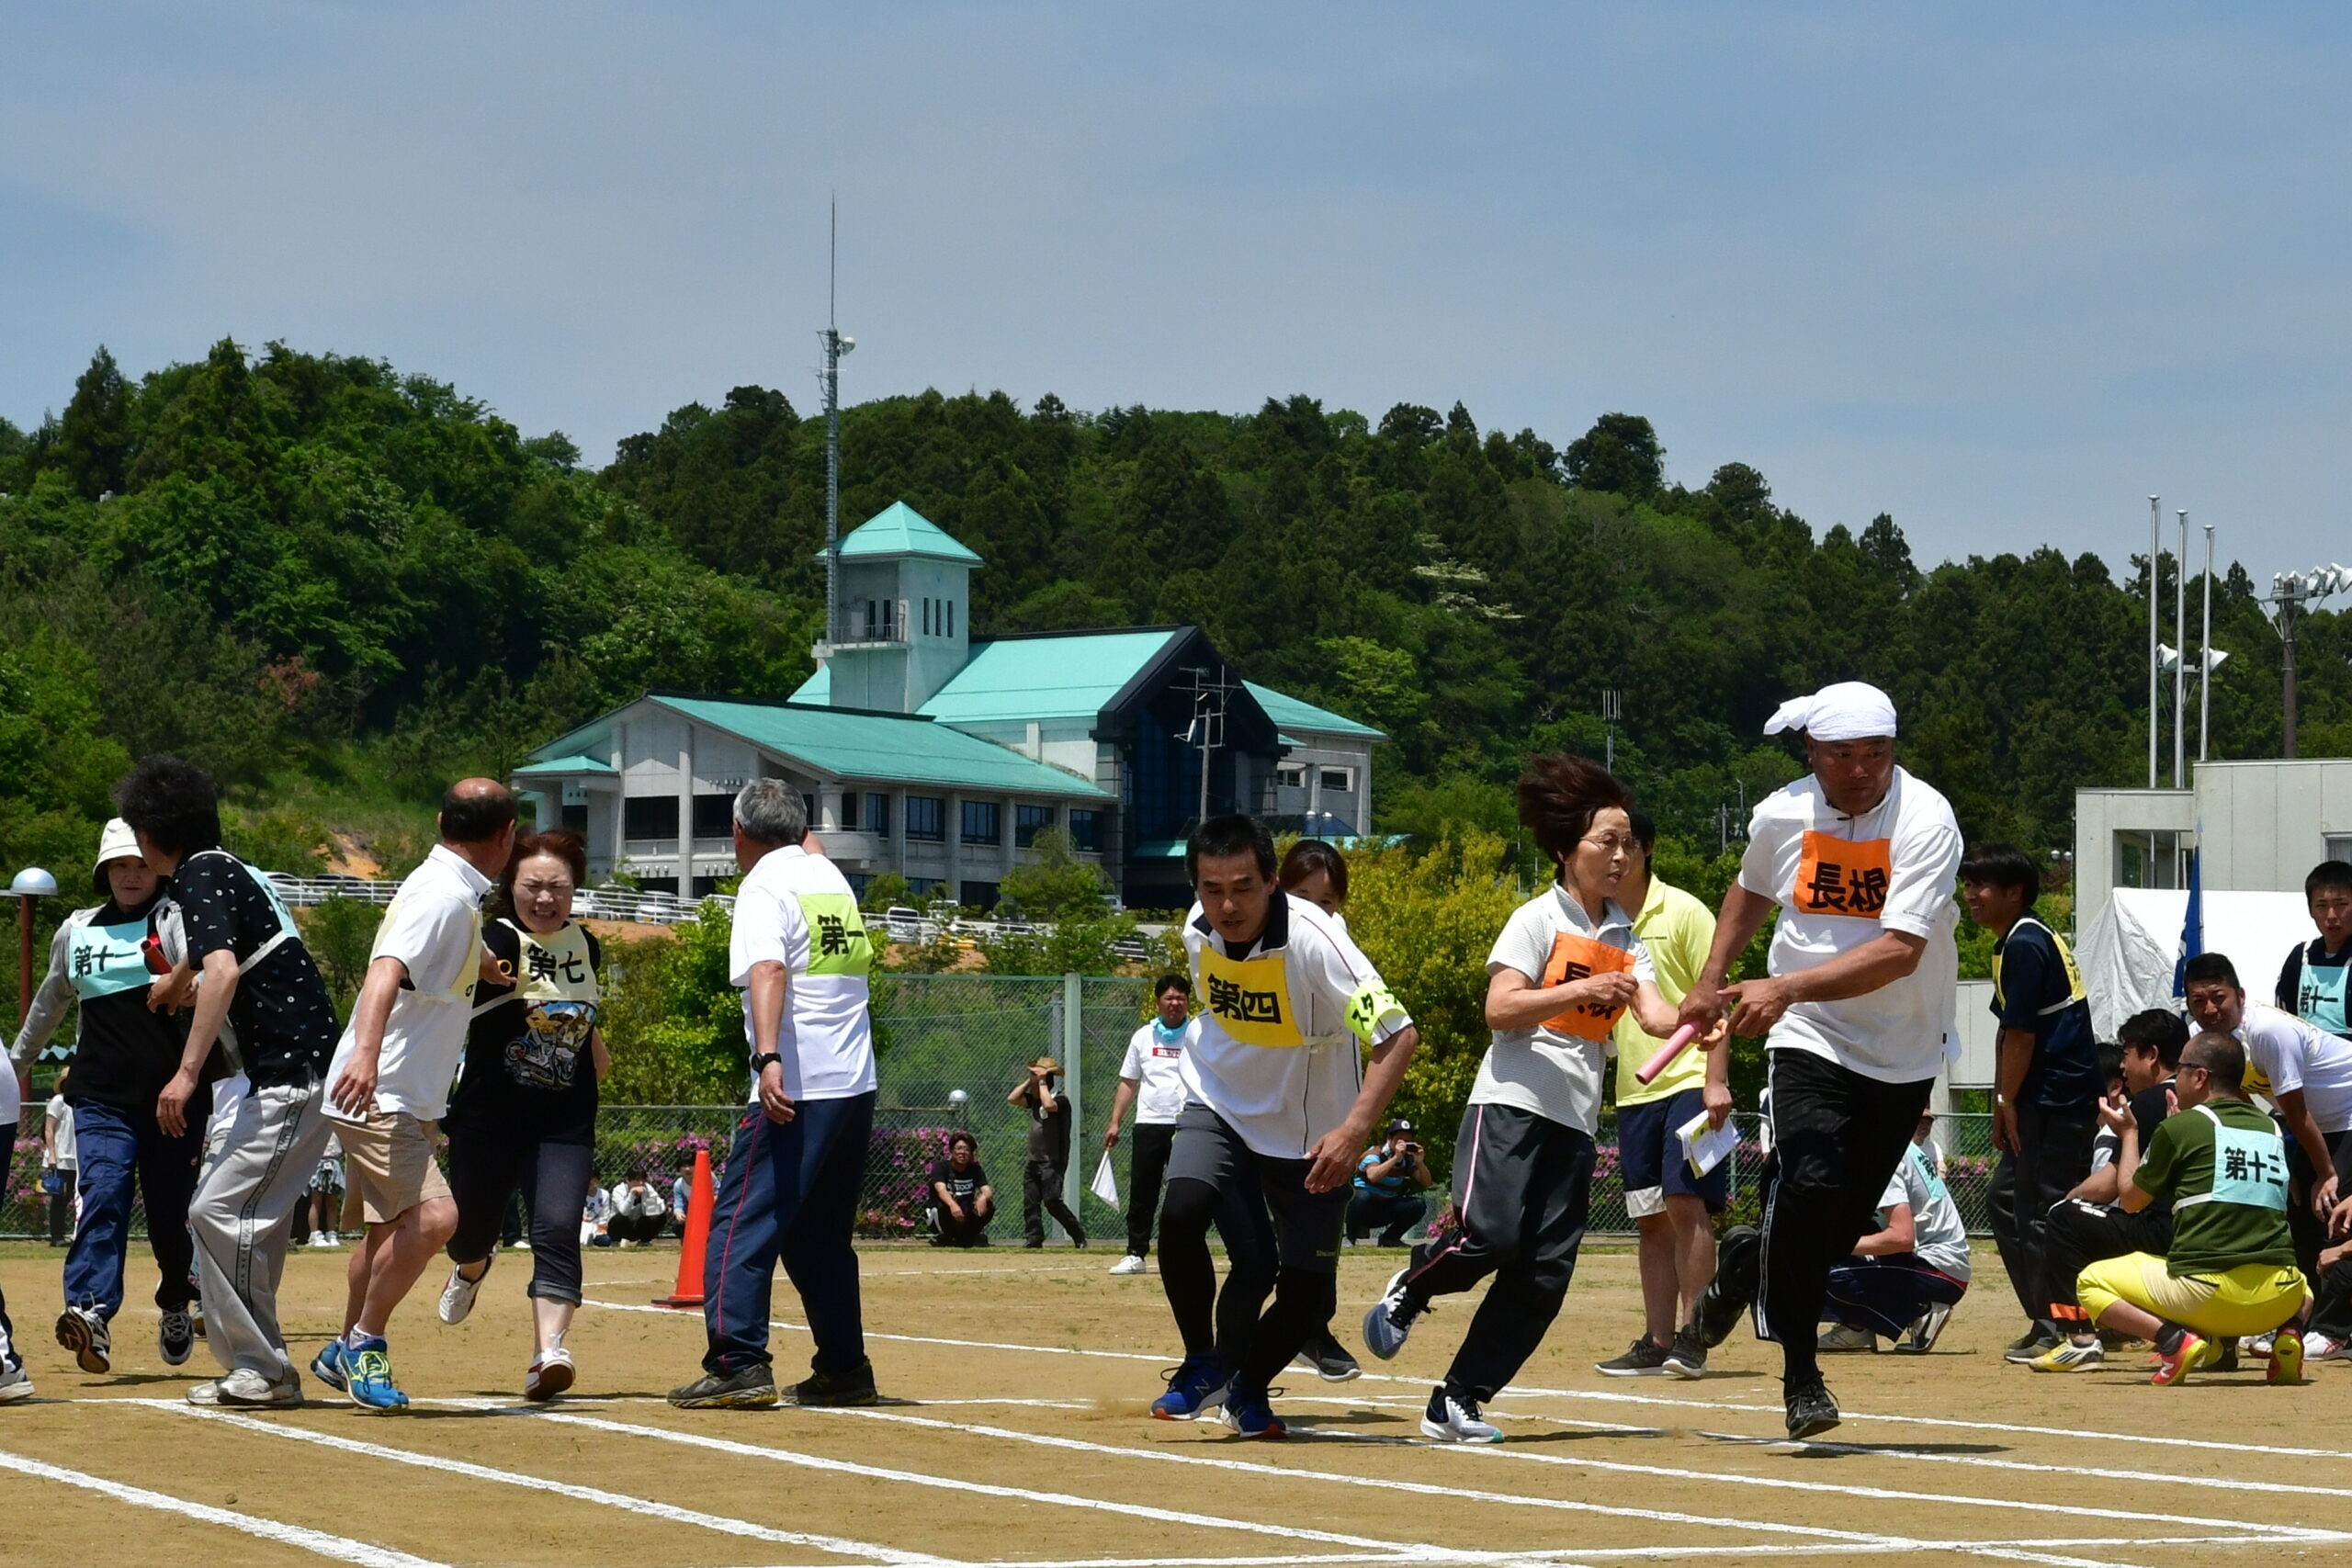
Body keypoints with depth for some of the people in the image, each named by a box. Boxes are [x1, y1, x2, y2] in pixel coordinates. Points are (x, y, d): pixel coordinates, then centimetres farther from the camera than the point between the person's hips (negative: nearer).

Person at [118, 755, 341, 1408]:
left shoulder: (201, 877, -11)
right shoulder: (233, 871, 19)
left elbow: (222, 969, -28)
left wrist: (188, 1071, -31)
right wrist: (171, 985, 57)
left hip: (294, 1078, -10)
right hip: (280, 1077, 10)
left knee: (221, 1212, -11)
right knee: (244, 1214, 13)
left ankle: (261, 1370, -7)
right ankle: (255, 1368, 16)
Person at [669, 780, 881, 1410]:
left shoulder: (764, 885, -7)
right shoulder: (831, 875, 14)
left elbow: (769, 970, -24)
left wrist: (768, 1057, -35)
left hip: (796, 1091, -8)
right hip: (857, 1087, 8)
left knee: (741, 1223, -8)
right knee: (820, 1235, 18)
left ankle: (739, 1364, -17)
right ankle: (844, 1368, 19)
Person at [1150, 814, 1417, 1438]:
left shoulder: (1315, 941, -29)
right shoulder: (1200, 929, -11)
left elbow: (1398, 1036, -32)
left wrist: (1354, 1129, -43)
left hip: (1310, 1134, -3)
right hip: (1221, 1106, 3)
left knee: (1308, 1294, -4)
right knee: (1181, 1210, -27)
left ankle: (1248, 1387, 29)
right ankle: (1204, 1364, -5)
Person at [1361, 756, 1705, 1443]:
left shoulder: (1625, 938, 15)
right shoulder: (1538, 920, -1)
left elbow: (1652, 1012, 1)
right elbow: (1499, 1008, -12)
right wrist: (1583, 990, -22)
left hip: (1575, 1120, 6)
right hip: (1512, 1104, -6)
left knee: (1545, 1275, -1)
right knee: (1491, 1236, -23)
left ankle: (1458, 1402, 6)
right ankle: (1409, 1290, 9)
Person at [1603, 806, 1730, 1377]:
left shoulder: (1683, 912, -4)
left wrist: (1715, 1080, -14)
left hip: (1687, 1083, -6)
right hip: (1633, 1091, 6)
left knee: (1685, 1203, -13)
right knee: (1650, 1219, 6)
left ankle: (1690, 1335, -9)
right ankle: (1657, 1341, 10)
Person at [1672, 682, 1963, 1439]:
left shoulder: (1925, 821, -19)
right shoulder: (1781, 816, -6)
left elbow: (1899, 950, -30)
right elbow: (1752, 890, 20)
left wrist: (1787, 989, -38)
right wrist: (1710, 980, 12)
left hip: (1903, 1055, 0)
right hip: (1809, 1040, 0)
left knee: (1845, 1218, 5)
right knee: (1812, 1183, -22)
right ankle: (1800, 1374, -14)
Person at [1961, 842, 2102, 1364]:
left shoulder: (2024, 945, -14)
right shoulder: (2017, 942, 17)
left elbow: (2021, 1035, -17)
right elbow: (2011, 1032, 19)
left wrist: (2007, 1102, -11)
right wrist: (2005, 1103, 15)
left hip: (2056, 1101, -11)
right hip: (2044, 1100, 11)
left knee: (2042, 1214, -9)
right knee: (2006, 1200, 15)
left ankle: (2057, 1332, -7)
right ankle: (2046, 1322, 19)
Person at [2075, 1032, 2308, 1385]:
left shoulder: (2179, 1127, 0)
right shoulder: (2272, 1129, 14)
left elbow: (2131, 1199, 12)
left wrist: (2128, 1134, 28)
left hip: (2205, 1295, -4)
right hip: (2277, 1302, 4)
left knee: (2092, 1282, 16)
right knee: (2297, 1287, 42)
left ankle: (2174, 1339, -9)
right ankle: (2287, 1335, 6)